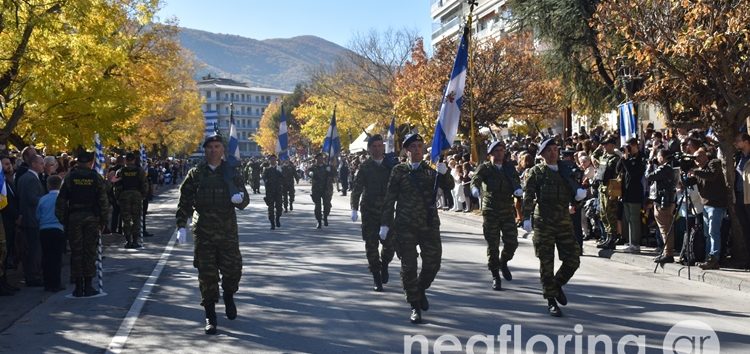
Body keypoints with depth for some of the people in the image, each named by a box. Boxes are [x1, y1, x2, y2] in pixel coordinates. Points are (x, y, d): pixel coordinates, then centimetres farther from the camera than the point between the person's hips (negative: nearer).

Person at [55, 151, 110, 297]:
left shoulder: (69, 177, 0)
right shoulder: (96, 178, -2)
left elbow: (61, 200, -1)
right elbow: (103, 201, -3)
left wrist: (62, 219, 7)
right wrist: (103, 221, 4)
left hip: (74, 218, 1)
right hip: (92, 218, -1)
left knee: (76, 252, 6)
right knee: (90, 251, 5)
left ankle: (78, 287, 9)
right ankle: (88, 286, 7)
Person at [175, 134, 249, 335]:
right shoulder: (196, 174, 4)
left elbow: (245, 200, 4)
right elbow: (184, 201, 5)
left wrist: (240, 198, -20)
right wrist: (181, 225, -4)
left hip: (228, 230, 1)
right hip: (203, 231, 0)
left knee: (233, 269, 0)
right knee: (206, 274, 1)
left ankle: (228, 297, 34)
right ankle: (210, 317, 13)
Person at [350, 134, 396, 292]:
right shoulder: (365, 167, 2)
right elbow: (356, 188, 0)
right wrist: (354, 208, -10)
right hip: (369, 212, 0)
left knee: (390, 245, -2)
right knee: (371, 246, 2)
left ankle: (384, 265, 30)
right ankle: (376, 278, 16)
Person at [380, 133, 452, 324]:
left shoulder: (430, 170, 8)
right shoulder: (399, 170, 1)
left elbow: (449, 186, -2)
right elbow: (389, 199, 1)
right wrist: (385, 223, -3)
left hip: (429, 224, 2)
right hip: (405, 226, -2)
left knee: (433, 263, 5)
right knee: (409, 266, 2)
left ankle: (421, 289, 34)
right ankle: (415, 306, 15)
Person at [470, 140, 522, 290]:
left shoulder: (510, 167, 11)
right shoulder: (485, 168, 0)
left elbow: (516, 181, 2)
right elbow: (476, 178, -17)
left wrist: (518, 189, -23)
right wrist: (475, 188, -40)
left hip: (508, 210, 2)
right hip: (490, 211, -2)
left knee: (512, 242, -1)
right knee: (493, 245, 1)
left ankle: (503, 262, 30)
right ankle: (495, 277, 15)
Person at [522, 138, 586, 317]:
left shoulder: (565, 171, 15)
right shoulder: (536, 172, 0)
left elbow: (573, 195, 18)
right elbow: (528, 196, -7)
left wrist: (579, 193, -6)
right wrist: (527, 218, -19)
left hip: (564, 222, 4)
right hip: (544, 223, -4)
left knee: (573, 260, 2)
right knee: (546, 263, 1)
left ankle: (557, 284, 29)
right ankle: (551, 301, 13)